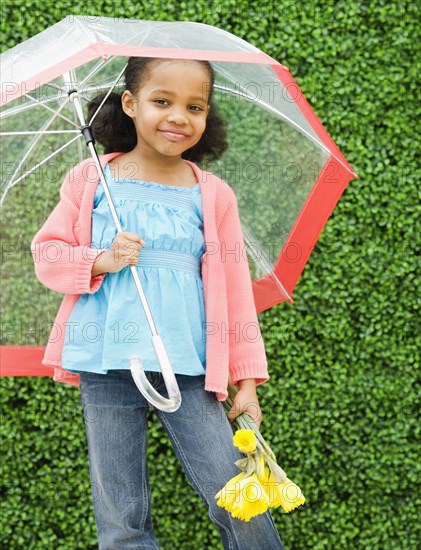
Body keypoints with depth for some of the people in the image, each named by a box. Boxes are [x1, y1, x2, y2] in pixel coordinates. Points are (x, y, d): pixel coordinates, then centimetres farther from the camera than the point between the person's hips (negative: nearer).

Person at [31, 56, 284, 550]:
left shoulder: (214, 196, 6)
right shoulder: (90, 182, 6)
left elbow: (235, 288, 9)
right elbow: (47, 253, 8)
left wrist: (246, 379, 7)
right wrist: (101, 260, -12)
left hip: (188, 371, 0)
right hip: (105, 369, 0)